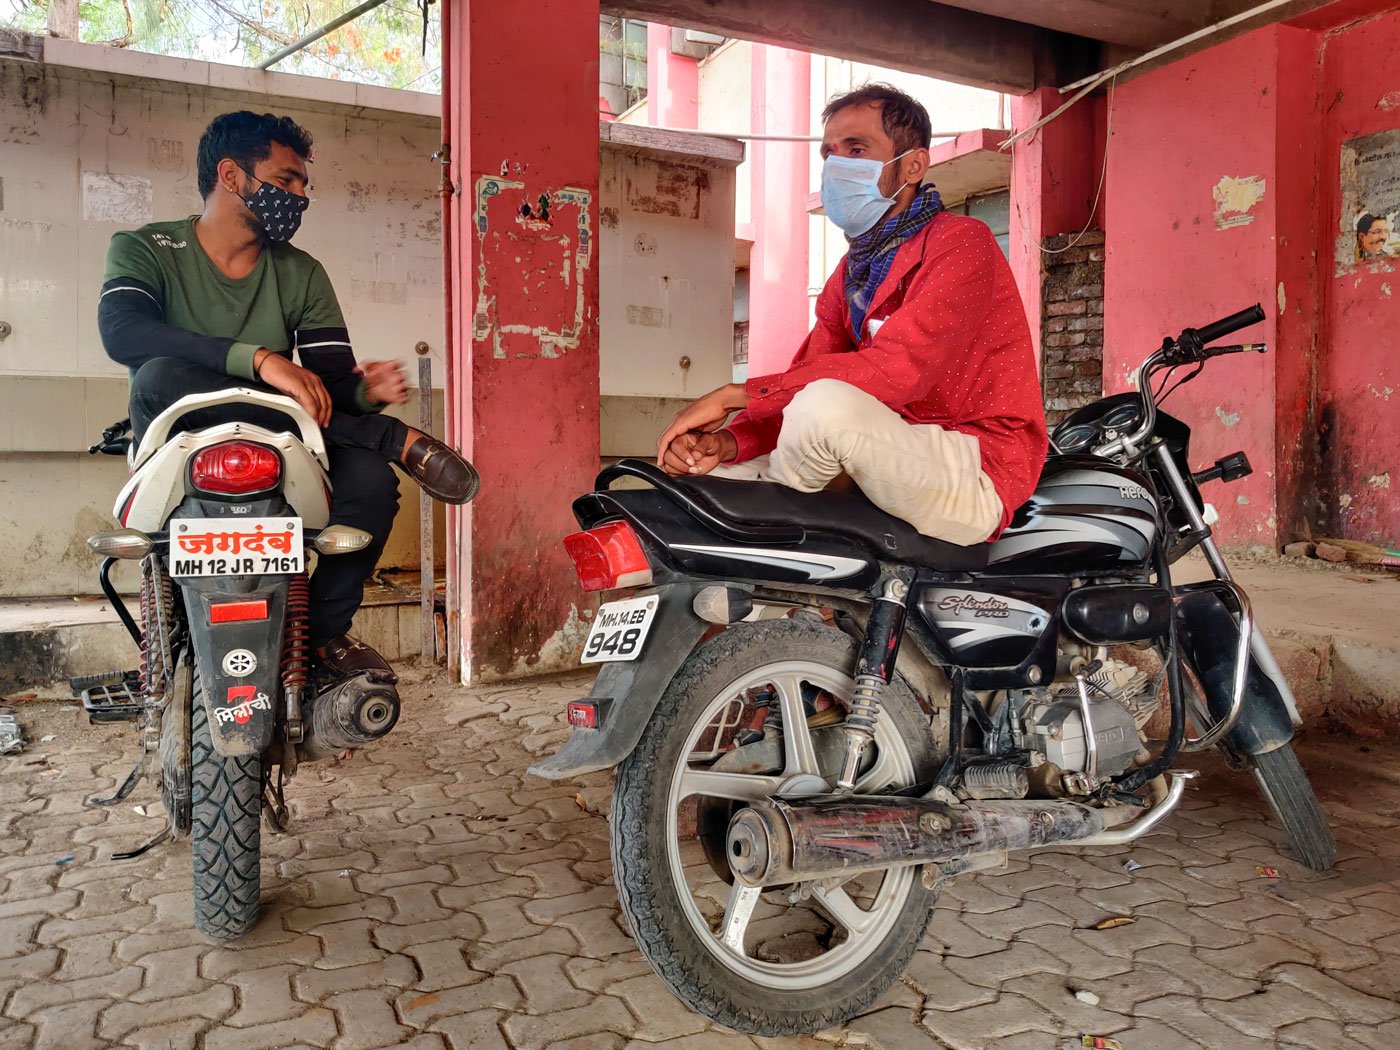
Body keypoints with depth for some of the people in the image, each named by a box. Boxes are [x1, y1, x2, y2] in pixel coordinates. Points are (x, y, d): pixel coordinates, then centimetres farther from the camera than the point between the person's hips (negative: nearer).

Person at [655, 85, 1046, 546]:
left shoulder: (961, 241, -10)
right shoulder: (851, 271, 16)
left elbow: (894, 373, -25)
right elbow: (804, 377, 4)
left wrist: (733, 395, -24)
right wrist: (724, 442, -17)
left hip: (980, 478, -7)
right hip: (895, 466, 8)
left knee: (826, 402, -32)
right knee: (717, 473, 0)